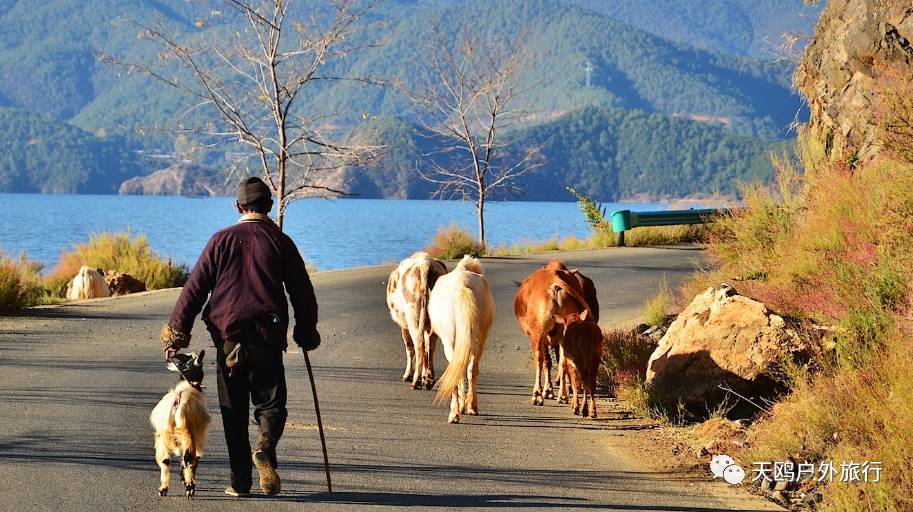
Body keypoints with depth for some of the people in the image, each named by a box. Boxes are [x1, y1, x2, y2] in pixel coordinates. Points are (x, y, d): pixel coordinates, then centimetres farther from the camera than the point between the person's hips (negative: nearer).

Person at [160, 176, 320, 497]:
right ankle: (265, 448, -23)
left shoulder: (221, 240, 5)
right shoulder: (280, 241, 3)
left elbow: (195, 287, 1)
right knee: (271, 403, 7)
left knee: (233, 411, 9)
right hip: (267, 337, -1)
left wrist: (176, 333, 3)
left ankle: (240, 482, 6)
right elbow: (302, 292, 5)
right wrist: (307, 334, 17)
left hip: (228, 336, 1)